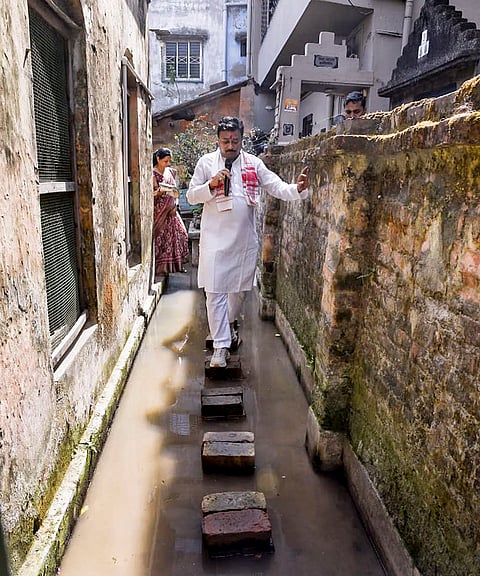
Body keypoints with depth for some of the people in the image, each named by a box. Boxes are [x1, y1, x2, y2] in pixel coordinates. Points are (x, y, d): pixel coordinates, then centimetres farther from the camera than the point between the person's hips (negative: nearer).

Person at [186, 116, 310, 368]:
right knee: (215, 291, -4)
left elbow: (277, 187, -4)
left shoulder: (253, 163, 4)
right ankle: (221, 345, 5)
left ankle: (230, 322, 45)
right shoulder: (206, 162, 1)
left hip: (245, 238, 2)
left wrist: (297, 188, -24)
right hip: (215, 238, -2)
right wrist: (212, 184, -16)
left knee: (240, 287, 15)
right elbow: (191, 196, 2)